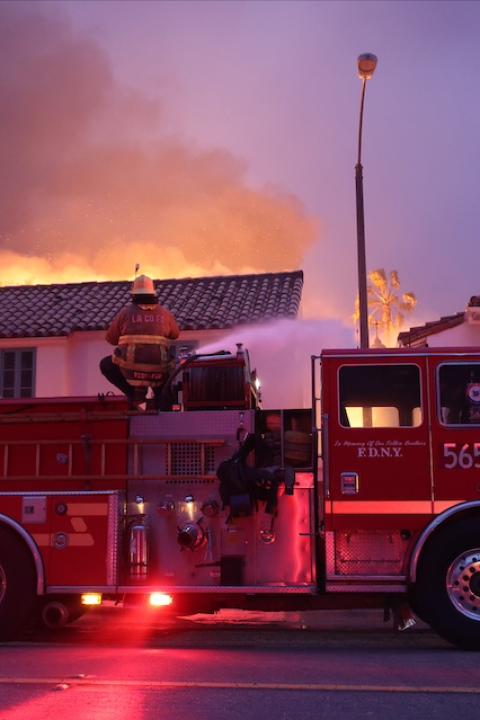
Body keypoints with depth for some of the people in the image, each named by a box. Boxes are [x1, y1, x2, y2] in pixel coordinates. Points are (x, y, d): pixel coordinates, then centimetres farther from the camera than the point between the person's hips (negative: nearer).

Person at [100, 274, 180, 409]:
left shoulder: (125, 312, 4)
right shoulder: (165, 313, 9)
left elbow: (110, 338, 14)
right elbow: (175, 334, 26)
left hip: (130, 370, -2)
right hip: (158, 372, 2)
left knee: (105, 365, 28)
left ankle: (135, 393, 9)